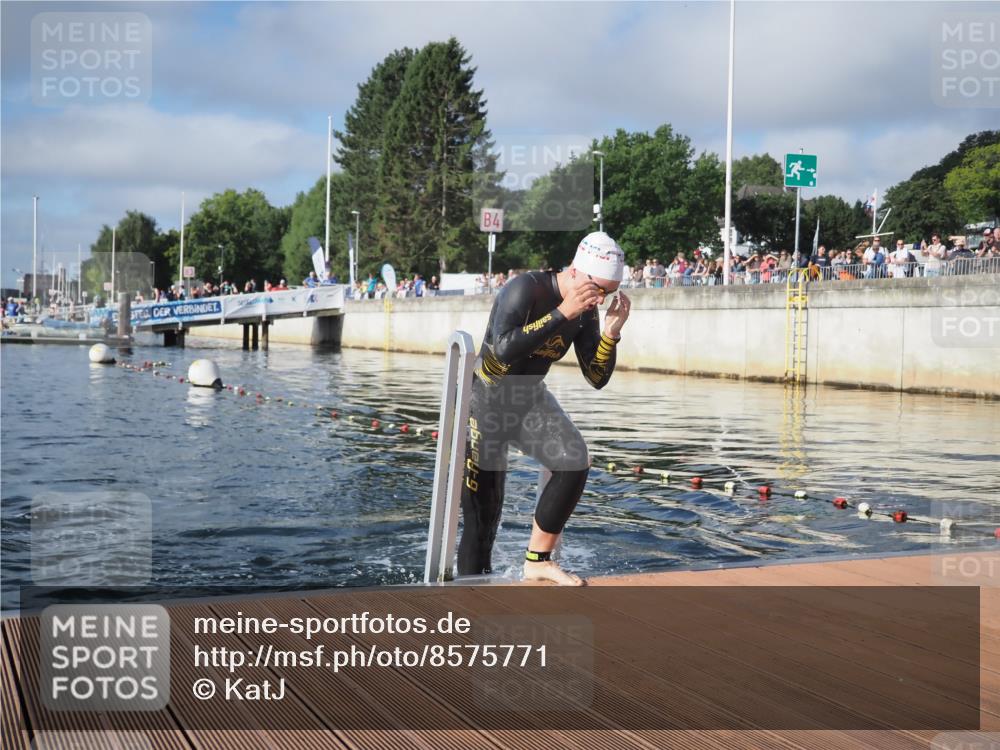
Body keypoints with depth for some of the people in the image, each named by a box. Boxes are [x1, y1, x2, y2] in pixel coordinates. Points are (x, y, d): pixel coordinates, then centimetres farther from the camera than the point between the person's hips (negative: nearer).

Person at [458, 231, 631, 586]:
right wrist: (563, 313, -38)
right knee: (482, 514, -1)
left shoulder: (586, 311, -4)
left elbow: (597, 379, -3)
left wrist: (611, 333, -18)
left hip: (530, 400, 5)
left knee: (575, 461, -23)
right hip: (485, 401, -5)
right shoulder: (526, 289, -22)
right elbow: (504, 350, -38)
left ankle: (537, 561, -9)